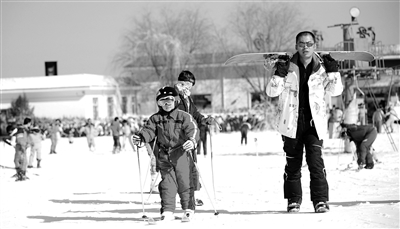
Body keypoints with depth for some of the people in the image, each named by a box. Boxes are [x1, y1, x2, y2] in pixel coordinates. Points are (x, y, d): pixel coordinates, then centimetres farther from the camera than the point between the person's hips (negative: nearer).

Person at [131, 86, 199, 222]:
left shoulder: (184, 116, -3)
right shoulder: (155, 119, 8)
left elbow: (192, 129, -13)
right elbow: (148, 131, 0)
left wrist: (192, 141, -33)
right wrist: (140, 138, -21)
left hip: (181, 154, -3)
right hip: (164, 155, 3)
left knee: (184, 182, 0)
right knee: (167, 183, 2)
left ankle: (188, 209, 13)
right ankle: (167, 211, 6)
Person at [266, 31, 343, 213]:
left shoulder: (321, 67, 5)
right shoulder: (288, 67, 2)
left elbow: (336, 91, 5)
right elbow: (272, 92, -3)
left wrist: (333, 72, -7)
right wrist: (279, 75, -19)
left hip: (314, 121, 0)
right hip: (291, 122, 0)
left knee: (316, 160, -12)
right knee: (293, 162, 6)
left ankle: (320, 200, -6)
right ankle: (293, 200, 17)